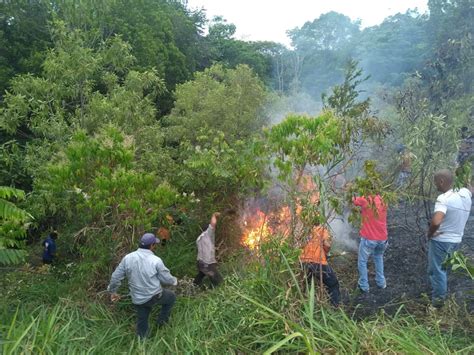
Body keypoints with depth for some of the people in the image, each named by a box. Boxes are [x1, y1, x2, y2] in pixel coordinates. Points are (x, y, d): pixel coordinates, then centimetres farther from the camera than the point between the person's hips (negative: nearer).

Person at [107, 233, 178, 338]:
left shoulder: (127, 258, -7)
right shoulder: (156, 260, -19)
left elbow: (116, 277, -1)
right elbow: (166, 279, -10)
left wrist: (113, 291, 16)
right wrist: (174, 281, 13)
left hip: (137, 299, 4)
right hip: (154, 296, -4)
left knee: (142, 321, 24)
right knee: (171, 296, 26)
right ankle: (162, 320, 30)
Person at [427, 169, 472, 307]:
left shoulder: (443, 198, -26)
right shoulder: (465, 194, -2)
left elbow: (436, 222, -38)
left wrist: (430, 233, -22)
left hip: (441, 241, -8)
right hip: (456, 240, 8)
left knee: (436, 270, 9)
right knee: (442, 268, 26)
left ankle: (438, 299, 21)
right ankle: (442, 293, 41)